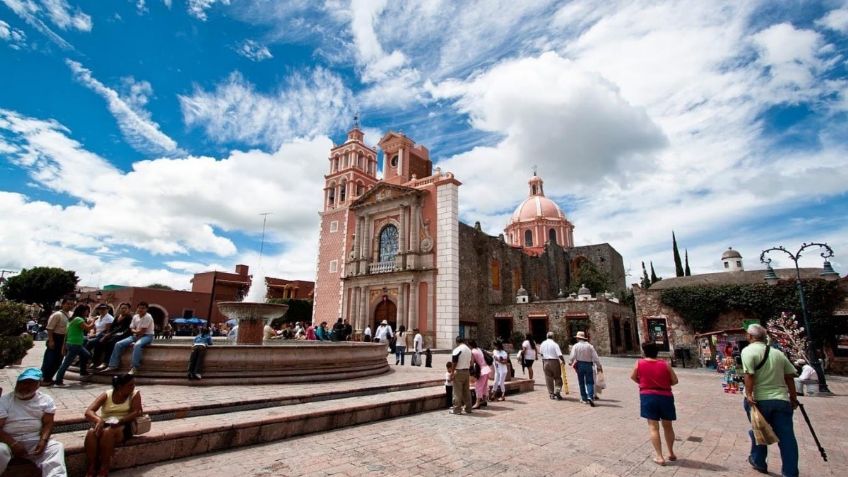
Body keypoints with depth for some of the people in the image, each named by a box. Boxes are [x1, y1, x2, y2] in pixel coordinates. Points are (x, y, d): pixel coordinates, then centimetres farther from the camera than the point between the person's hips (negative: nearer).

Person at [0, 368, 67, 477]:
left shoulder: (46, 400, 4)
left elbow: (48, 423, 1)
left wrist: (43, 441, -18)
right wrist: (13, 443, -22)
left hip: (35, 441, 1)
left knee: (56, 447, -24)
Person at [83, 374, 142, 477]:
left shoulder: (135, 394, -3)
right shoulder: (106, 395, 0)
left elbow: (136, 413, -12)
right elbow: (88, 412, -9)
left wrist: (119, 421, -27)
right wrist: (99, 420, -30)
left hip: (123, 426, -2)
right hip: (105, 425, 2)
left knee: (107, 432, -34)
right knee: (91, 433, -30)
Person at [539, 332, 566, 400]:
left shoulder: (543, 343, 3)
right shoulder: (555, 344, -12)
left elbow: (541, 353, 12)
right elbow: (559, 355, -16)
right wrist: (563, 361, 0)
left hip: (545, 362, 4)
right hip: (554, 361, -4)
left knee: (548, 379, 10)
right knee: (557, 378, 10)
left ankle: (551, 394, 13)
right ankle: (557, 391, -4)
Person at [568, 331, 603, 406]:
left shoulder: (576, 346, -3)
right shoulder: (590, 346, 1)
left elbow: (572, 356, -8)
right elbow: (595, 357, -1)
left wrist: (570, 362, 11)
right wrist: (599, 366, 6)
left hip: (580, 365, 0)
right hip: (589, 365, 0)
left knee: (581, 382, 10)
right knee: (589, 382, 3)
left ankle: (584, 399, 14)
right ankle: (590, 397, -16)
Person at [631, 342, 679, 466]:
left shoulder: (639, 363, -2)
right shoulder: (665, 364, -1)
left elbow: (633, 377, 10)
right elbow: (675, 380, 2)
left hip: (648, 396, -2)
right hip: (665, 396, 2)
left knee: (653, 427, 3)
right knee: (668, 426, 19)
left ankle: (660, 457, 1)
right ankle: (671, 454, 32)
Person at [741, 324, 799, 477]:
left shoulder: (748, 350, -8)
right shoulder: (778, 352, 10)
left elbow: (749, 375, -19)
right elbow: (790, 376, 13)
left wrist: (749, 394, -18)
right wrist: (793, 397, 23)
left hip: (759, 400, -4)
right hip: (782, 400, 4)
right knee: (787, 437, 7)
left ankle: (759, 462, 29)